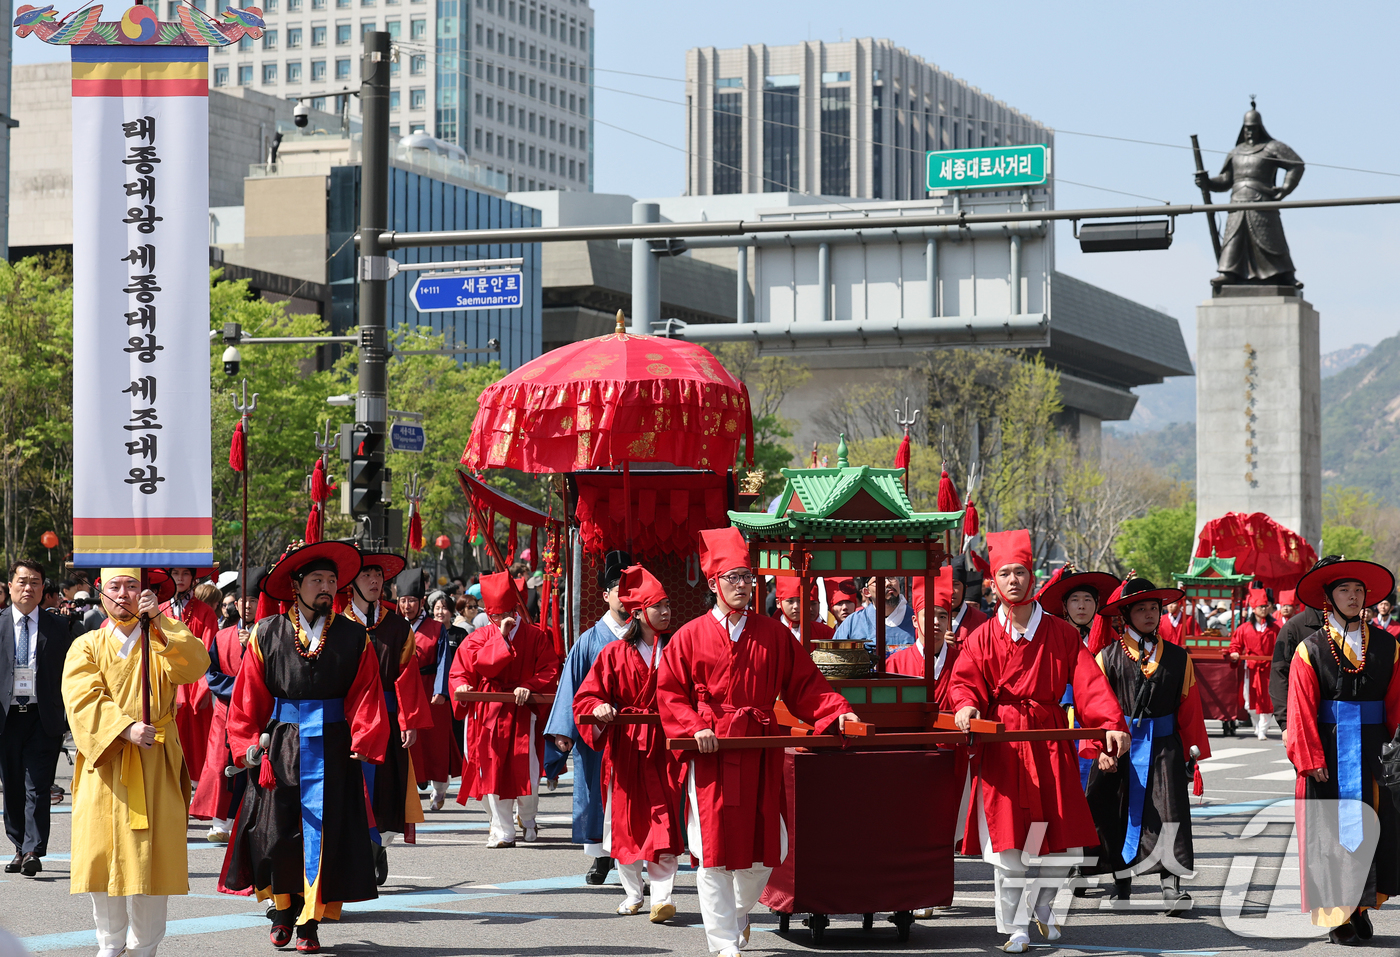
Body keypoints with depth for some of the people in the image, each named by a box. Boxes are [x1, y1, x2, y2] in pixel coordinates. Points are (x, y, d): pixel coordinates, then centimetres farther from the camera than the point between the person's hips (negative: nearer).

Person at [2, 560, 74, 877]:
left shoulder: (56, 626, 5)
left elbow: (66, 673, 6)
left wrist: (67, 717, 0)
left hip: (43, 718, -2)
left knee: (37, 787, -8)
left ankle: (34, 851, -10)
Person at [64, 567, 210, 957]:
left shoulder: (164, 643, 10)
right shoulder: (87, 646, 9)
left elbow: (195, 665, -11)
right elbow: (84, 699, -5)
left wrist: (159, 622, -19)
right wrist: (124, 728, -19)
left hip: (156, 764, 0)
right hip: (105, 761, 0)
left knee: (150, 855, -4)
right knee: (104, 853, -1)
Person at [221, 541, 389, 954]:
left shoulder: (354, 637, 3)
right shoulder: (267, 635, 1)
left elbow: (366, 695, -2)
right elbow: (249, 696, 3)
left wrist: (364, 739, -15)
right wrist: (248, 742, -4)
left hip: (331, 749, 0)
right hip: (280, 745, 0)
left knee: (322, 833, 1)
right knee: (275, 829, 1)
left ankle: (309, 923, 11)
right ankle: (284, 908, 24)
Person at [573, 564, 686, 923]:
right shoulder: (615, 654, 4)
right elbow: (587, 697, 4)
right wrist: (600, 709, -17)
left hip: (664, 748, -1)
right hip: (625, 748, 1)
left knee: (663, 819, -10)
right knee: (625, 821, 7)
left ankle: (661, 896, -11)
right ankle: (633, 892, 21)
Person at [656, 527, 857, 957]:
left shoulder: (774, 634, 8)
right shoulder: (690, 636, 2)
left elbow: (804, 684, 8)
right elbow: (670, 693, 2)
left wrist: (837, 713, -6)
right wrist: (693, 729, -13)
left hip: (760, 755, 2)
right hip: (711, 755, -2)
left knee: (763, 849, 6)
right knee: (715, 850, -3)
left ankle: (739, 915, 34)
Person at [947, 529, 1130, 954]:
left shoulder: (1061, 633, 5)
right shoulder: (983, 638, 5)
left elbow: (1088, 681, -2)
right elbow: (965, 680, -2)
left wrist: (1111, 723, -16)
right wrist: (967, 705, -25)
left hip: (1050, 743, 1)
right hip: (1001, 745, -1)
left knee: (1062, 841, 3)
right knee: (1008, 839, -5)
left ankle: (1042, 904, 31)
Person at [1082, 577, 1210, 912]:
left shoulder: (1178, 658, 7)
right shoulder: (1108, 656, 1)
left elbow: (1190, 708, 8)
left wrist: (1195, 753, 6)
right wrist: (1100, 747, -14)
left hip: (1164, 749, 1)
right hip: (1120, 749, 0)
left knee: (1168, 814, -8)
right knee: (1120, 817, 6)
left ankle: (1172, 887, -7)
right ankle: (1122, 888, 18)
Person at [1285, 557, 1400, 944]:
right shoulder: (1311, 650, 0)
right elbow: (1301, 709, -5)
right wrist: (1311, 759, -12)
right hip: (1329, 755, -2)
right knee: (1331, 830, 1)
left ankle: (1362, 906, 18)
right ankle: (1339, 915, 9)